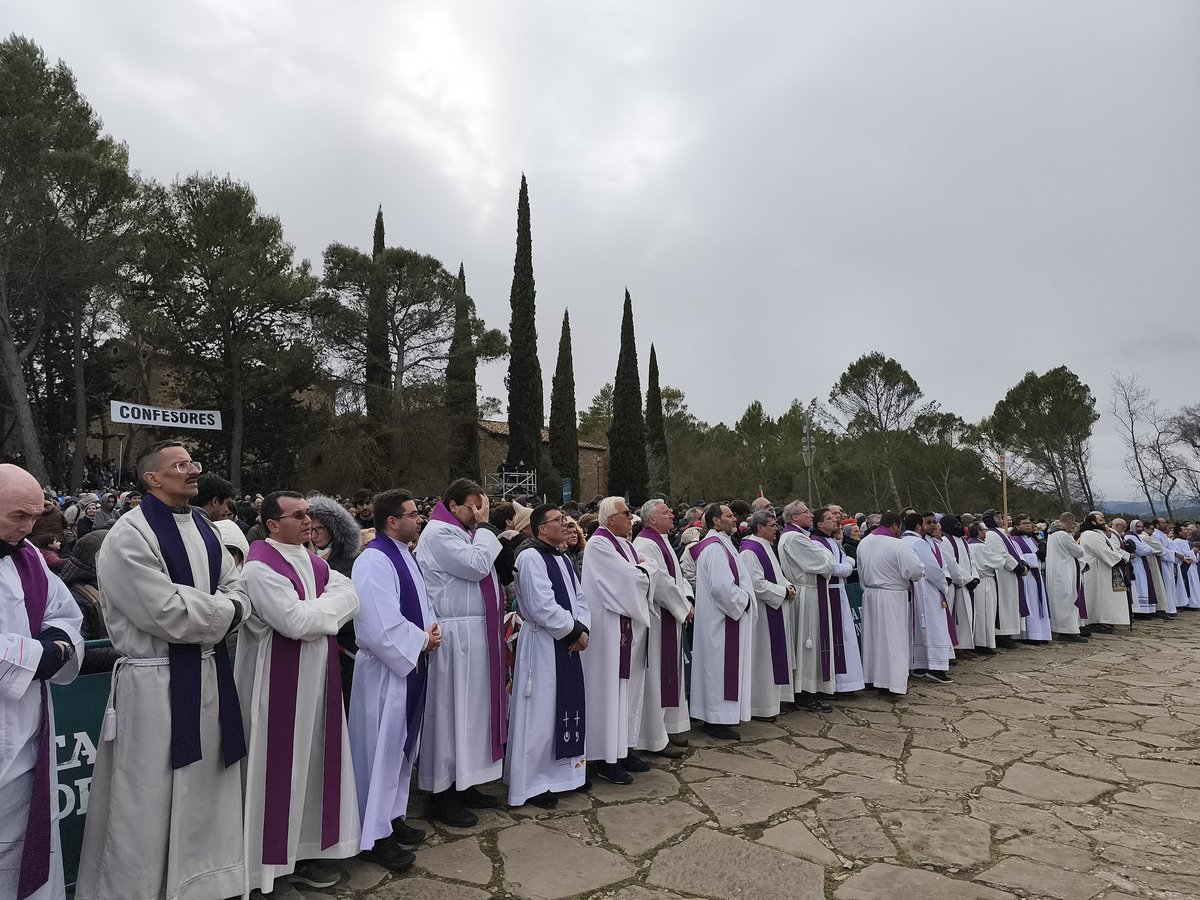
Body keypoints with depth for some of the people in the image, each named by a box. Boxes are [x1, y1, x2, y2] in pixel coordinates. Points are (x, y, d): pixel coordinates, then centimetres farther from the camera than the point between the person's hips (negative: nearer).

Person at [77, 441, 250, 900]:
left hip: (209, 673, 8)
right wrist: (221, 610, -8)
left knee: (204, 789, 18)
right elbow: (167, 614, -22)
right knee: (147, 799, 6)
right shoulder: (129, 535, -15)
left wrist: (215, 612, -12)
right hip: (155, 682, -7)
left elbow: (238, 591, 8)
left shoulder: (203, 528, 9)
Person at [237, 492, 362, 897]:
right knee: (279, 770, 4)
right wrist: (328, 606, -7)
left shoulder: (312, 561, 10)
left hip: (316, 679, 8)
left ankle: (304, 852, 29)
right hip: (279, 684, -8)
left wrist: (315, 609, -13)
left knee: (312, 765, 15)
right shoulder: (260, 566, -16)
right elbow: (295, 621, -24)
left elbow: (351, 598, 1)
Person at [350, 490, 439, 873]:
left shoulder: (406, 555, 8)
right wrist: (422, 641, -15)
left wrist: (432, 628, -3)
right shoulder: (374, 561, -21)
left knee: (402, 744, 19)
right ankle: (375, 836, 16)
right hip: (385, 669, -9)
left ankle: (393, 816, 34)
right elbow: (381, 626, -27)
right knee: (382, 747, 2)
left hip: (410, 664, 9)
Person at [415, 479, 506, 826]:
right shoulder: (439, 533, -13)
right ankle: (441, 794, 12)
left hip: (477, 633, 10)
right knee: (452, 709, -1)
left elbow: (487, 571, 15)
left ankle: (462, 783, 27)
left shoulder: (463, 533, 16)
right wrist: (483, 527, -11)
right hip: (455, 635, -10)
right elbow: (477, 566, -20)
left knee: (470, 707, 15)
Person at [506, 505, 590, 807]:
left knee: (568, 709, 16)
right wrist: (574, 630, -13)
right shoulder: (530, 557, -16)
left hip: (567, 643, 9)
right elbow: (543, 606, -22)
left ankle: (562, 772, 31)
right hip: (541, 644, -9)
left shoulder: (561, 559, 13)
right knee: (540, 715, 1)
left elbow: (579, 597, 13)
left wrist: (582, 629, -5)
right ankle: (532, 784, 15)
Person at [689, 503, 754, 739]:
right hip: (721, 617, -11)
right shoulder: (715, 547, -19)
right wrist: (742, 601, -13)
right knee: (720, 666, -3)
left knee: (721, 666, 15)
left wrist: (742, 599, 9)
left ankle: (715, 716, 24)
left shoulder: (720, 544, 14)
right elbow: (721, 585, -26)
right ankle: (717, 720, 6)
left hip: (728, 613, 11)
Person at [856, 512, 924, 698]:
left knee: (873, 635, 16)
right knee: (893, 638, 2)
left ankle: (872, 677, 25)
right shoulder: (900, 545, -20)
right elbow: (917, 570, -18)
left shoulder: (863, 543, 2)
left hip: (869, 595, 7)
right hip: (893, 598, -6)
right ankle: (894, 683, 7)